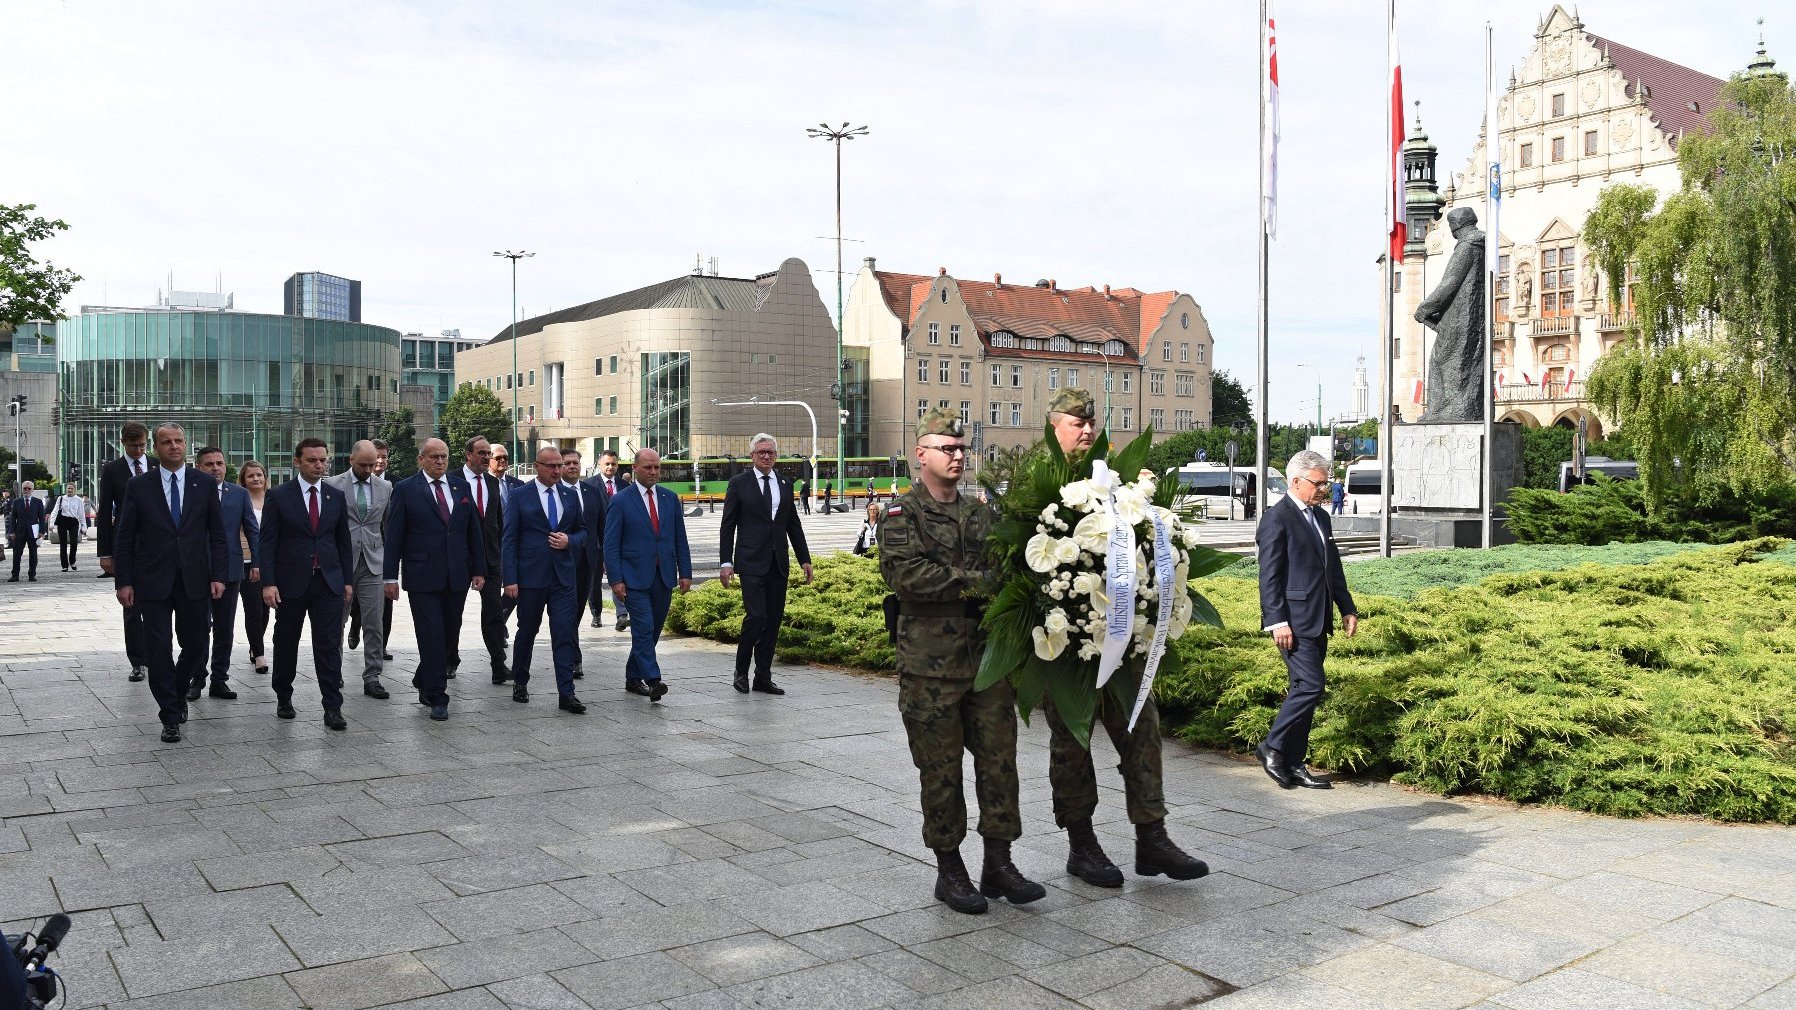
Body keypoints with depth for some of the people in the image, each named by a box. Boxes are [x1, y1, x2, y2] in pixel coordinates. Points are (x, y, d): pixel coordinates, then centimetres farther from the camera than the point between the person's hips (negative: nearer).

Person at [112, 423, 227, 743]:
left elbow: (217, 534, 5)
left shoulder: (205, 484, 4)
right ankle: (170, 716, 8)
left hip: (195, 581, 1)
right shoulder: (138, 486, 2)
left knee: (195, 647, 7)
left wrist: (217, 576, -2)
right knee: (159, 650, -1)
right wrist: (123, 581, -3)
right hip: (153, 582, -1)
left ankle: (178, 694, 35)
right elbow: (123, 537, 2)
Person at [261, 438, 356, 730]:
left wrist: (347, 580, 8)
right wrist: (268, 582, -12)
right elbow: (268, 543, -4)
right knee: (286, 644, 11)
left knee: (329, 645, -4)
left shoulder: (336, 497, 7)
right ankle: (283, 698, 29)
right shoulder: (278, 497, -2)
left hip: (328, 582, 2)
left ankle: (332, 708, -4)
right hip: (291, 583, -1)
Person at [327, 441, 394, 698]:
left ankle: (372, 678, 3)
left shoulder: (385, 487, 8)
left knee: (374, 623, -2)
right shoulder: (332, 485, -1)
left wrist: (390, 559, 12)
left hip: (372, 561, 2)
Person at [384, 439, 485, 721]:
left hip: (457, 577, 4)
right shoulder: (405, 489, -1)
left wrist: (478, 569, 8)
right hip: (422, 576, -4)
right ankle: (437, 698, 3)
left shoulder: (460, 486, 10)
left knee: (450, 633, 11)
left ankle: (424, 681, 33)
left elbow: (473, 530, 12)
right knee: (432, 636, -4)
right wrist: (391, 576, -6)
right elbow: (394, 536, -2)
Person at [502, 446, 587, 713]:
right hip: (531, 577, -2)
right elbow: (508, 541, -4)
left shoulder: (569, 496, 9)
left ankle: (566, 693, -4)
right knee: (526, 632, 11)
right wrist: (510, 579, -11)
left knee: (565, 635, -4)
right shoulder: (519, 496, -2)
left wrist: (569, 541, -7)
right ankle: (520, 683, 31)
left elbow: (582, 531, 17)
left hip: (563, 576, 2)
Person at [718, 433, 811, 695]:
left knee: (774, 619, 5)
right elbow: (728, 526, -1)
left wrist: (804, 559, 12)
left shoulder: (785, 485, 13)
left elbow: (793, 524, 17)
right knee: (756, 616, -14)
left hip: (778, 564, 5)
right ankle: (741, 672, 5)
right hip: (752, 562, -5)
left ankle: (763, 677, 13)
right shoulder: (739, 483, 0)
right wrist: (726, 562, -8)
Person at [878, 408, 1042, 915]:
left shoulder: (982, 514, 16)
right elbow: (905, 574, -17)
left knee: (999, 760, 7)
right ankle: (949, 870, 17)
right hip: (931, 666, -5)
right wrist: (977, 583, -17)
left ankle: (999, 864, 18)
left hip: (989, 658, 5)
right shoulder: (902, 513, -2)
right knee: (941, 770, 3)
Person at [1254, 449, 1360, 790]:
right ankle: (1272, 747, 2)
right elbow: (1269, 576, -14)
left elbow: (1334, 568, 23)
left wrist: (1347, 609, 17)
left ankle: (1294, 763, 15)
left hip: (1318, 621, 9)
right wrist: (1277, 622, -18)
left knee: (1304, 690, 9)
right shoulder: (1277, 519, -10)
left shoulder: (1321, 517, 17)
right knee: (1310, 686, -13)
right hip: (1294, 621, -9)